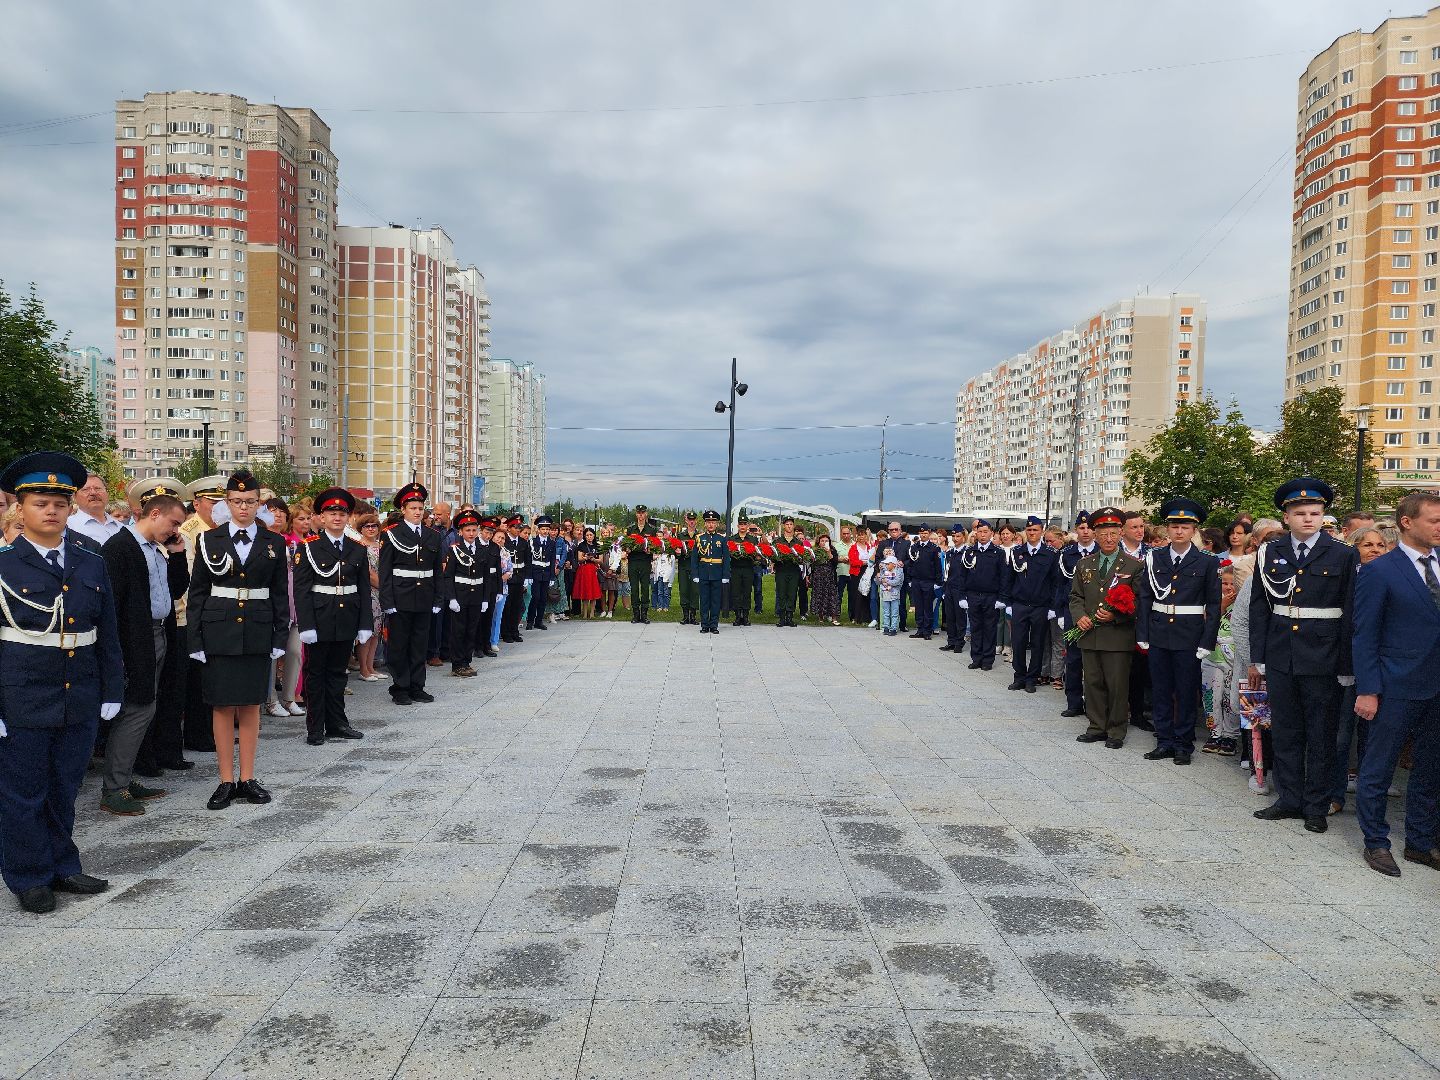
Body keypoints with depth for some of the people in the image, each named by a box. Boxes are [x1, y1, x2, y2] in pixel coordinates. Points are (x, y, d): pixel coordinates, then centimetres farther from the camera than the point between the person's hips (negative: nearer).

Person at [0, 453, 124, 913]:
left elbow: (107, 634, 11)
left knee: (64, 789, 15)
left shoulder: (91, 564, 7)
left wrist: (111, 692, 9)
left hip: (81, 702, 3)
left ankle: (62, 866, 30)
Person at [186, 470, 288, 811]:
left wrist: (281, 637, 1)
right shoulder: (209, 540, 2)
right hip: (218, 632, -1)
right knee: (223, 706, 3)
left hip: (257, 633, 1)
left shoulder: (274, 543, 5)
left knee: (250, 704, 7)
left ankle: (247, 778, 16)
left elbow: (279, 594, 7)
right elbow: (197, 592, 3)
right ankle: (226, 781, 12)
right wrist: (196, 639, -3)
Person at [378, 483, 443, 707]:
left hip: (424, 600, 4)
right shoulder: (391, 534, -2)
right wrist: (387, 602, -11)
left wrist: (437, 600, 8)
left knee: (420, 644, 10)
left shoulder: (433, 536, 10)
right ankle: (399, 689, 13)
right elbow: (384, 571, -5)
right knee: (398, 645, 4)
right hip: (400, 599, -4)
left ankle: (416, 687, 19)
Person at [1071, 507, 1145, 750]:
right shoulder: (1084, 564, 11)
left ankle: (1117, 731, 13)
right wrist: (1079, 617, -3)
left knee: (1117, 685, 1)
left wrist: (1116, 616, -16)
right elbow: (1075, 596, 15)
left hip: (1118, 636, -4)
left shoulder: (1134, 566, -2)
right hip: (1089, 636, 4)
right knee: (1093, 683, 11)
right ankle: (1097, 727, 22)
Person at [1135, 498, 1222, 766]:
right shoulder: (1154, 558, 4)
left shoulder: (1207, 562, -2)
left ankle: (1184, 745, 16)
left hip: (1189, 637, -2)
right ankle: (1164, 742, 19)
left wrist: (1207, 642, -7)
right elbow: (1144, 598, 6)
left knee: (1186, 692, 5)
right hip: (1158, 635, 3)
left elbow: (1213, 604, -2)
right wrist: (1142, 634, 1)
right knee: (1160, 691, 8)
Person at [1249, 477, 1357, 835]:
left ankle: (1316, 806, 18)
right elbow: (1259, 608, 7)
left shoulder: (1342, 556, -2)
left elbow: (1349, 613, -3)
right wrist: (1257, 658, 4)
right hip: (1280, 658, 3)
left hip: (1323, 660, -2)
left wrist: (1346, 666, -6)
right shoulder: (1270, 554, 5)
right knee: (1285, 733, 11)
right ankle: (1289, 799, 23)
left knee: (1322, 736, 7)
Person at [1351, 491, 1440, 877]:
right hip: (1398, 686, -5)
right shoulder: (1379, 571, -9)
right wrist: (1367, 690, -12)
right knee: (1378, 769, 4)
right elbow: (1365, 635, -9)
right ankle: (1376, 842, 18)